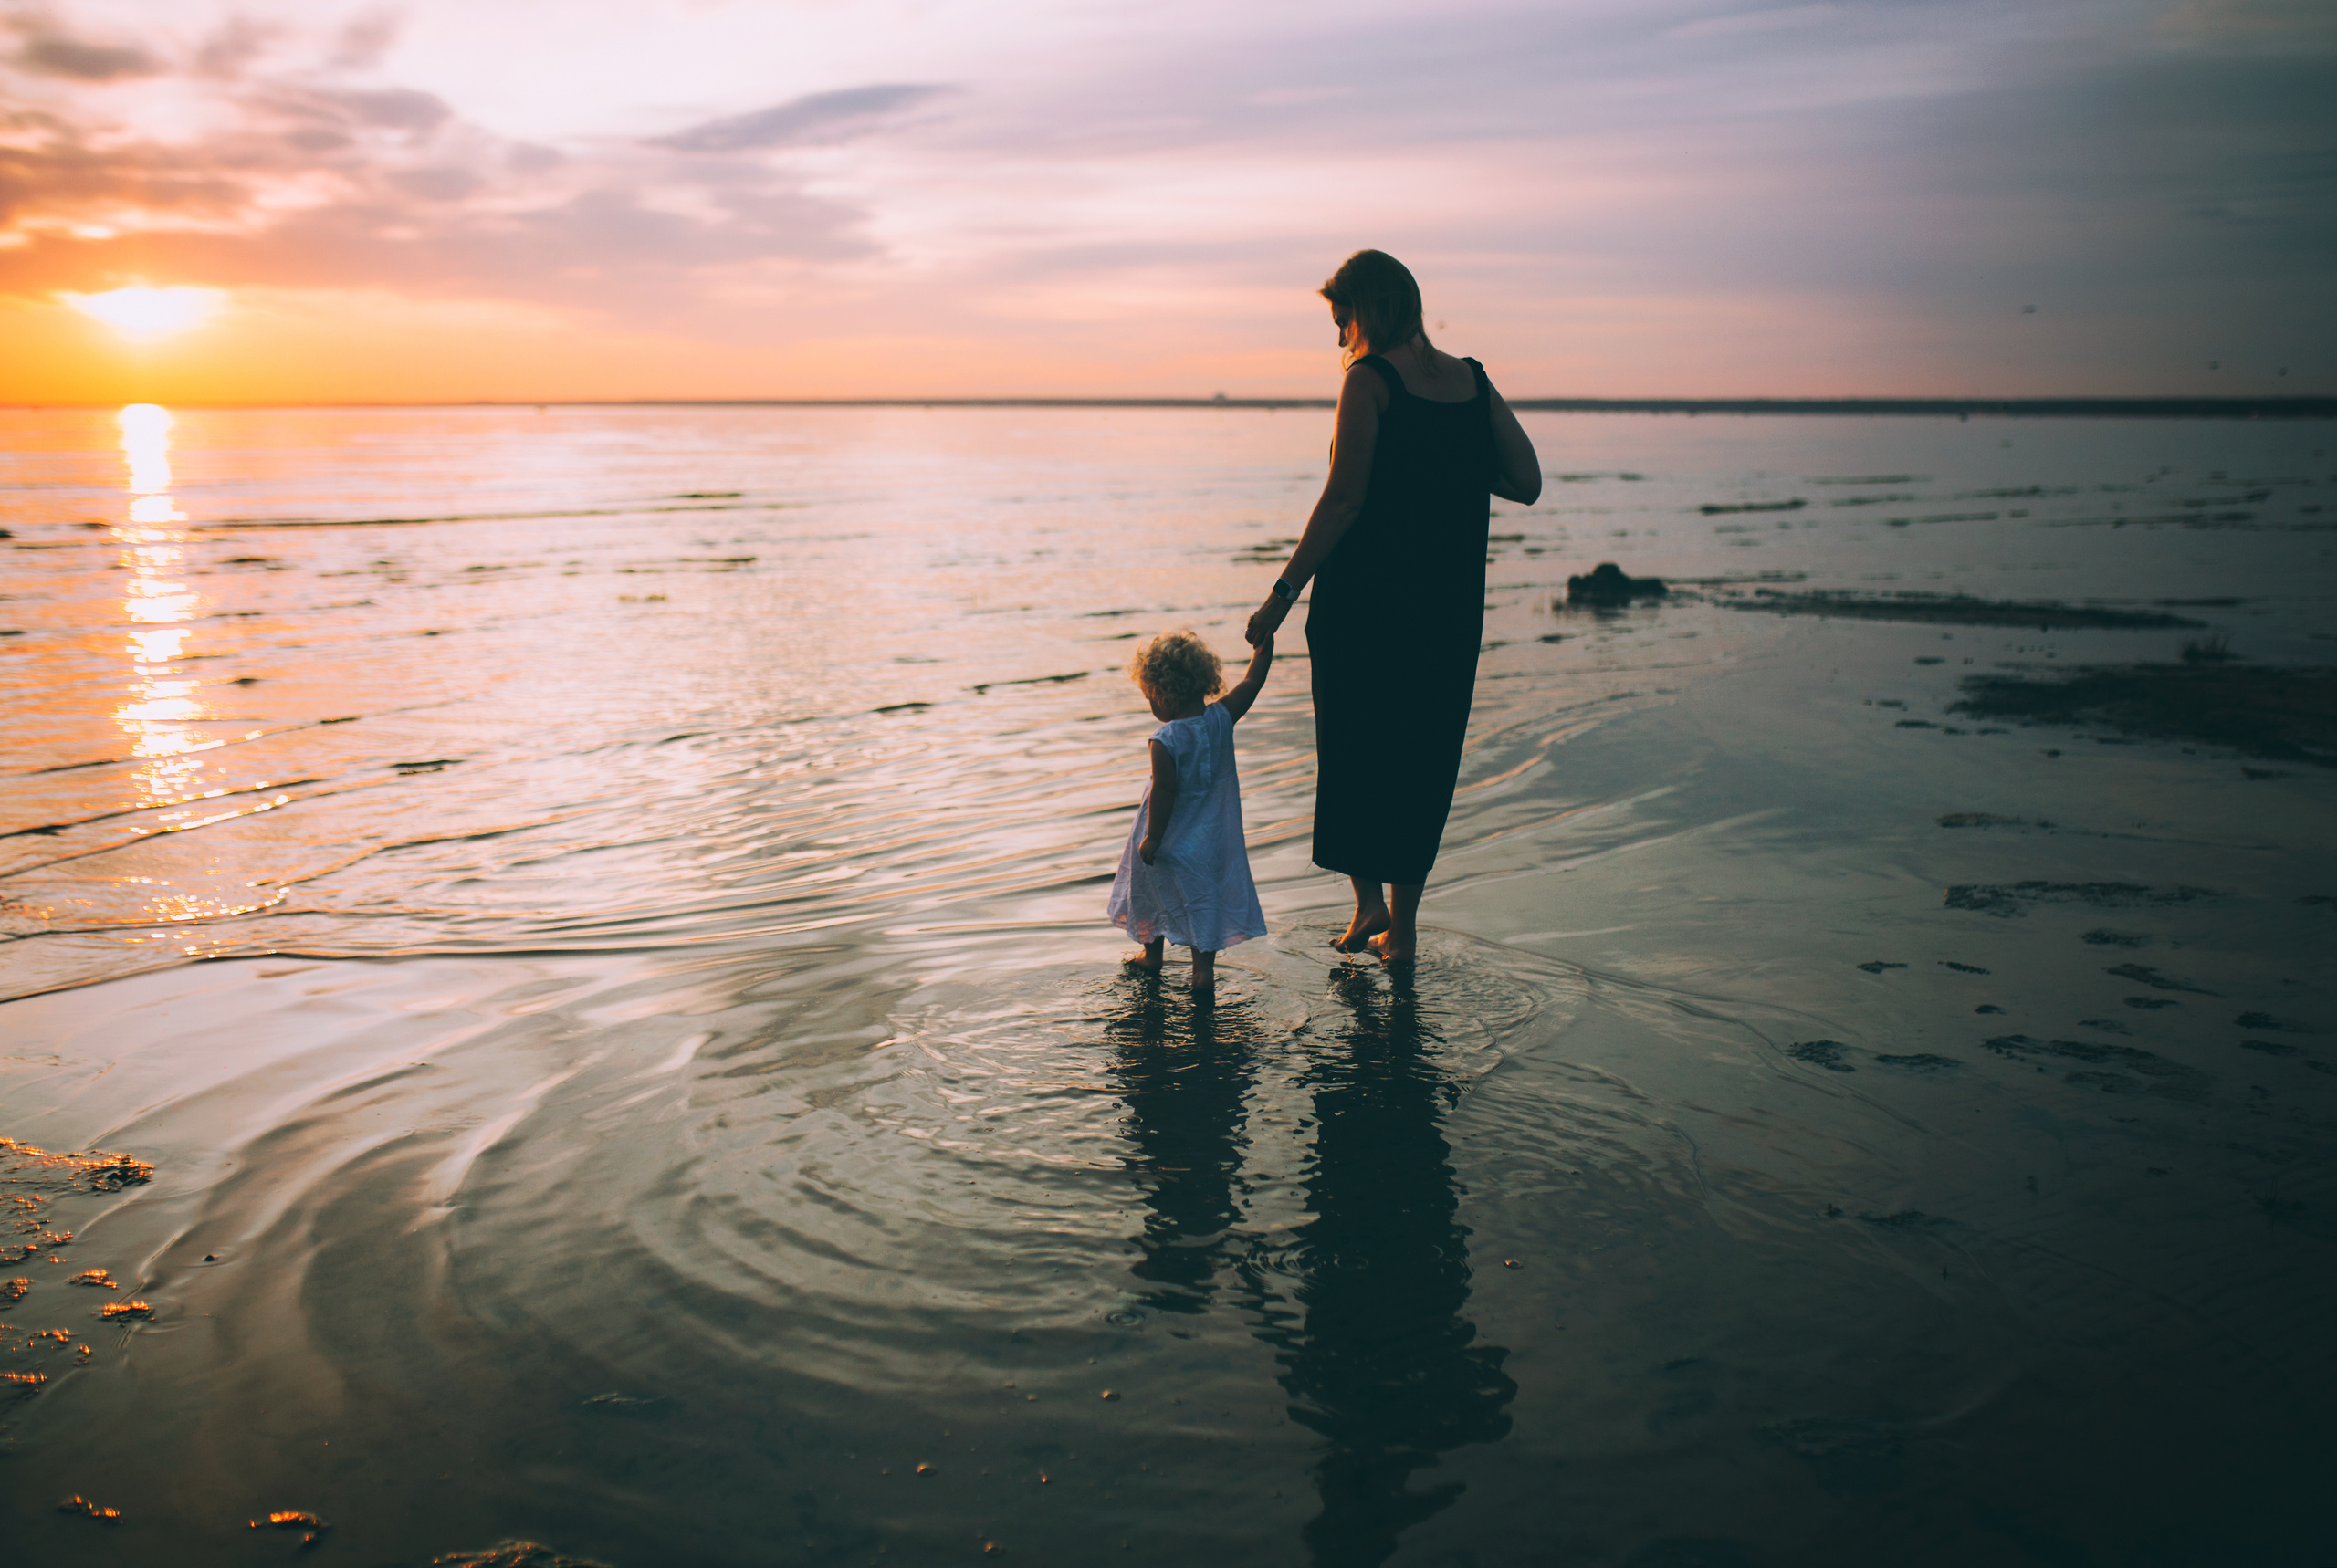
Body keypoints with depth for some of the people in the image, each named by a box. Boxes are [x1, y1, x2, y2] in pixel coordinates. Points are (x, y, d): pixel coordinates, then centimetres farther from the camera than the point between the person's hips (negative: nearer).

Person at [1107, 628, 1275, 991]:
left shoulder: (1165, 742, -25)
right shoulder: (1222, 718, -10)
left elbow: (1164, 791, -23)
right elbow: (1252, 682, 1)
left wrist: (1152, 837, -13)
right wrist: (1264, 642, 12)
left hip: (1171, 840, -4)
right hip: (1214, 837, 4)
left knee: (1155, 890, 20)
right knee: (1204, 896, 14)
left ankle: (1152, 952, 38)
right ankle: (1204, 969, 12)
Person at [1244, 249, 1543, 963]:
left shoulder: (1370, 380, -10)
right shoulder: (1473, 381, 7)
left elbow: (1343, 498, -16)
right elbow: (1527, 483, 5)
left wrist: (1284, 593, -14)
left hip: (1366, 596, -5)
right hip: (1449, 606, 5)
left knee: (1353, 749, 11)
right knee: (1424, 756, 14)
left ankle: (1369, 899, 7)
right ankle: (1402, 922, 20)